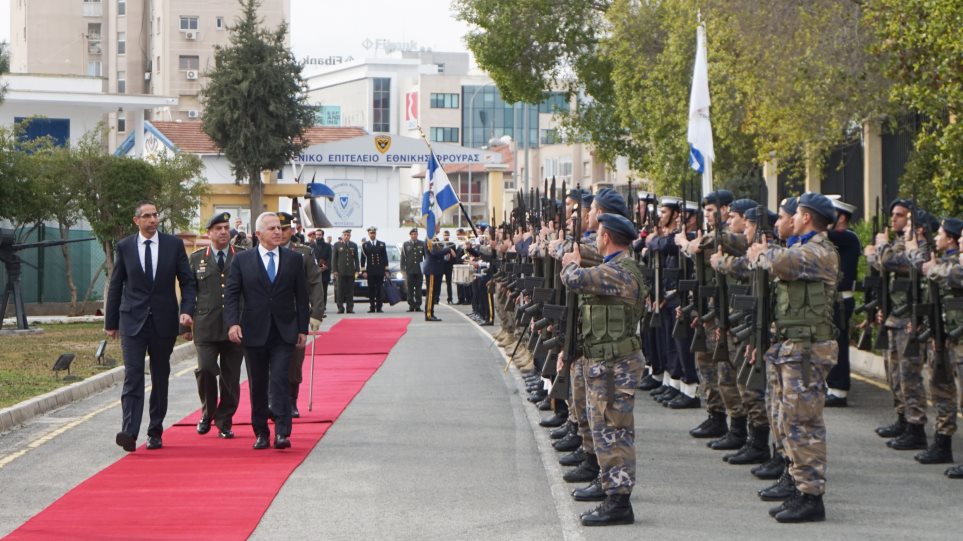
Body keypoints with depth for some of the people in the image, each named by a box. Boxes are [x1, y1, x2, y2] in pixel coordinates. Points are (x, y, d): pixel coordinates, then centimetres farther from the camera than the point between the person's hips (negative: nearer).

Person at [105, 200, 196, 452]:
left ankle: (155, 433, 18)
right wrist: (111, 322, 9)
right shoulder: (124, 247, 3)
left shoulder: (174, 244, 3)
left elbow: (187, 281, 4)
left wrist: (187, 310, -10)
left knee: (160, 378, 8)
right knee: (133, 376, -12)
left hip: (164, 321, 1)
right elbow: (115, 286, 9)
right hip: (133, 320, -1)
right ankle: (129, 433, -21)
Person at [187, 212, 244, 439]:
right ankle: (207, 413, 12)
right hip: (206, 327, 0)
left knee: (231, 376, 1)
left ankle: (224, 422, 14)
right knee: (205, 370, -12)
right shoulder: (196, 259, 10)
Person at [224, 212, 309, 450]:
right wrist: (232, 323, -14)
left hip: (284, 332, 0)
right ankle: (261, 433, 16)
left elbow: (302, 296, 9)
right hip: (254, 332, 1)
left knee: (280, 381, -12)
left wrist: (303, 328, 5)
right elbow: (231, 294, 0)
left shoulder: (294, 259, 6)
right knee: (258, 386, 7)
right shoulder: (242, 260, 3)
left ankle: (282, 433, -14)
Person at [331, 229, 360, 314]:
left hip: (351, 272, 2)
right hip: (340, 272, -2)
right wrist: (335, 270, -4)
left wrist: (357, 270, 3)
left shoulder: (354, 245, 12)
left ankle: (350, 308, 4)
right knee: (340, 290, -3)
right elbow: (334, 258, 4)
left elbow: (356, 259, 12)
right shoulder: (337, 245, 6)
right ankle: (340, 308, 1)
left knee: (350, 290, 1)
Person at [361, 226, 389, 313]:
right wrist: (364, 270, -2)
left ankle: (379, 307, 3)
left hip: (380, 271, 1)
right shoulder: (365, 245, 7)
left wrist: (386, 270, 4)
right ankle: (372, 307, 0)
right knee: (371, 289, -2)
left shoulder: (382, 244, 10)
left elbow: (385, 258, 9)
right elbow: (363, 258, 5)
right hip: (370, 271, -1)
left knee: (379, 289, 0)